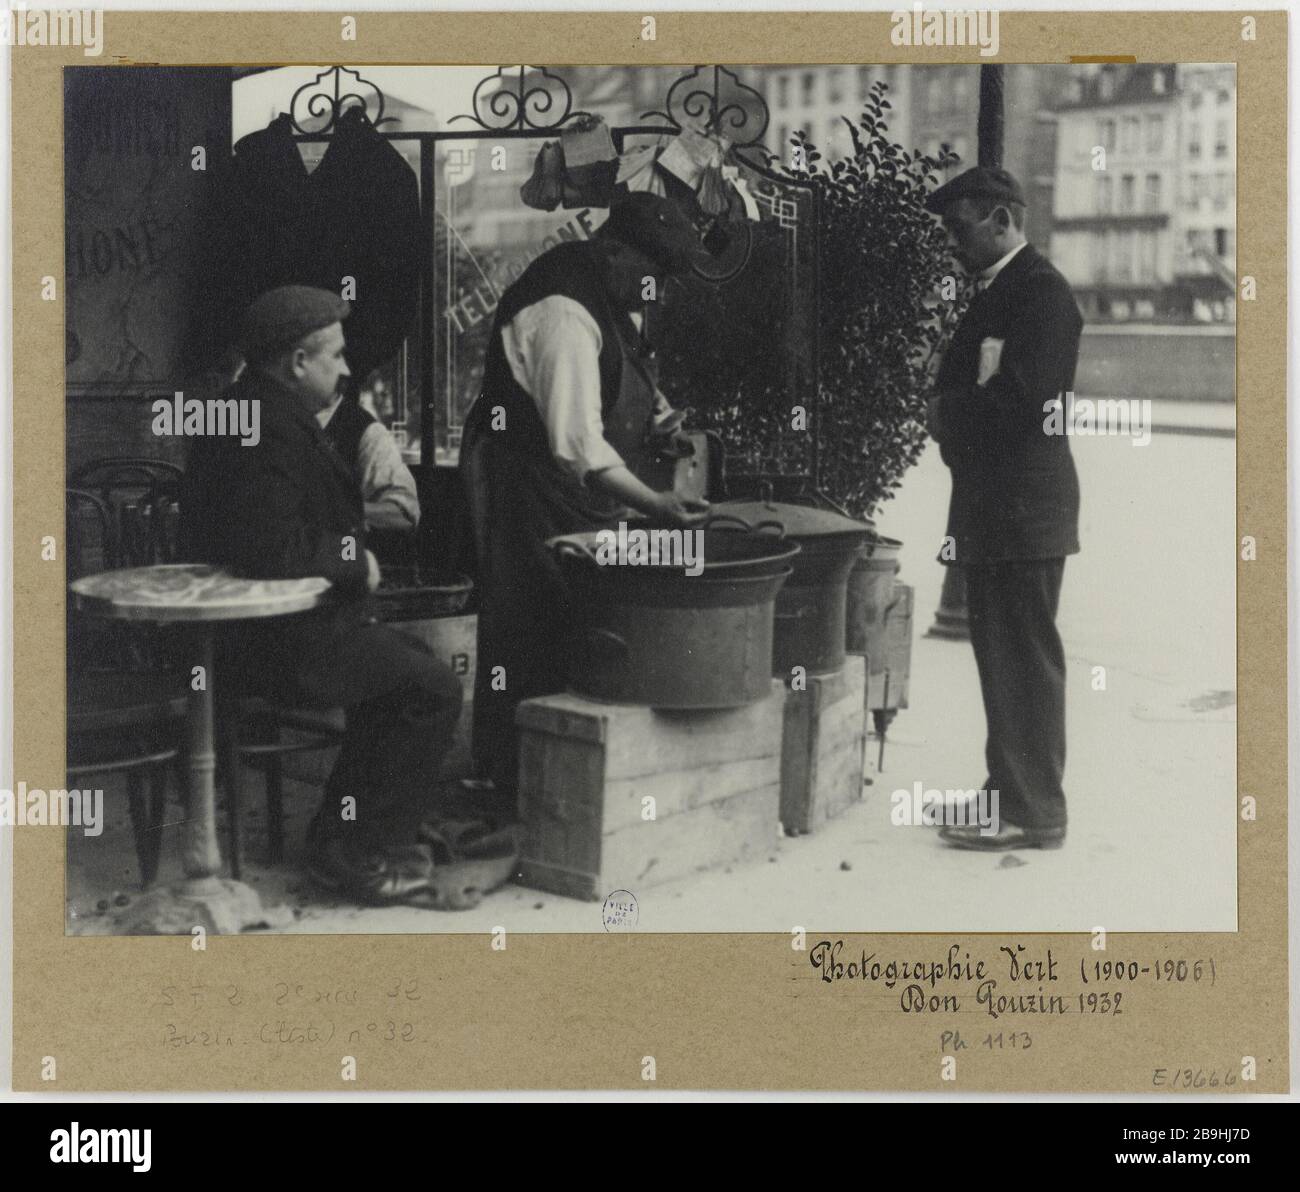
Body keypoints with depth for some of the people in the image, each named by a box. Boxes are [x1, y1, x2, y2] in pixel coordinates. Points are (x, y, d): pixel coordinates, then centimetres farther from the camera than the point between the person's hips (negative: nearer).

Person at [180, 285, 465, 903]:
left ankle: (338, 834, 23)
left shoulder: (253, 410, 13)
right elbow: (273, 549, -31)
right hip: (275, 639, -11)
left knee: (412, 661, 23)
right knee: (436, 690, -10)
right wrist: (354, 558, -16)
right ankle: (361, 855, -1)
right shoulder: (270, 429, -22)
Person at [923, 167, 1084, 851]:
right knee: (1002, 655, 16)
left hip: (1023, 505, -10)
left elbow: (1020, 396, -23)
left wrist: (944, 413, -10)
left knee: (1024, 658, -6)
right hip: (993, 505, 10)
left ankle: (1032, 814, 0)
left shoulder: (1040, 289, -13)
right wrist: (948, 413, -2)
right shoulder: (995, 290, 18)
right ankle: (1010, 791, 26)